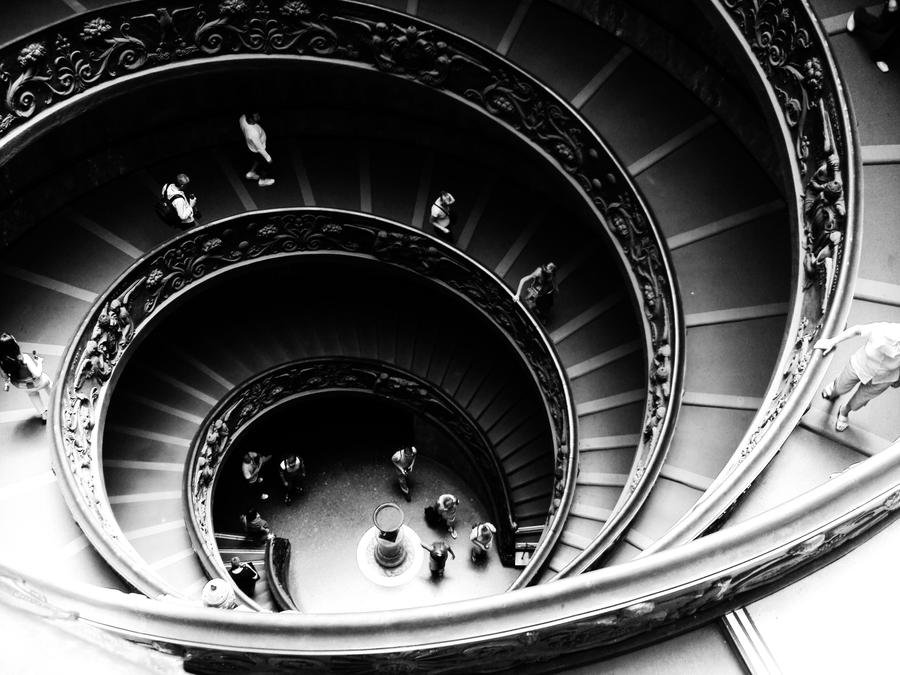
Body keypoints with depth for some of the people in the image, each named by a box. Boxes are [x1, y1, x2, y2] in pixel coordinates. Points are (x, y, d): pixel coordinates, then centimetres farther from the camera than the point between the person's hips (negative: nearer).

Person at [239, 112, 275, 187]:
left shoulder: (243, 118, -25)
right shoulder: (253, 134, -45)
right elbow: (260, 148, -29)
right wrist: (268, 158, -14)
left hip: (250, 146, 7)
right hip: (257, 150, -7)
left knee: (258, 159, 35)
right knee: (266, 164, 23)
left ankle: (251, 173, 56)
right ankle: (262, 181, 48)